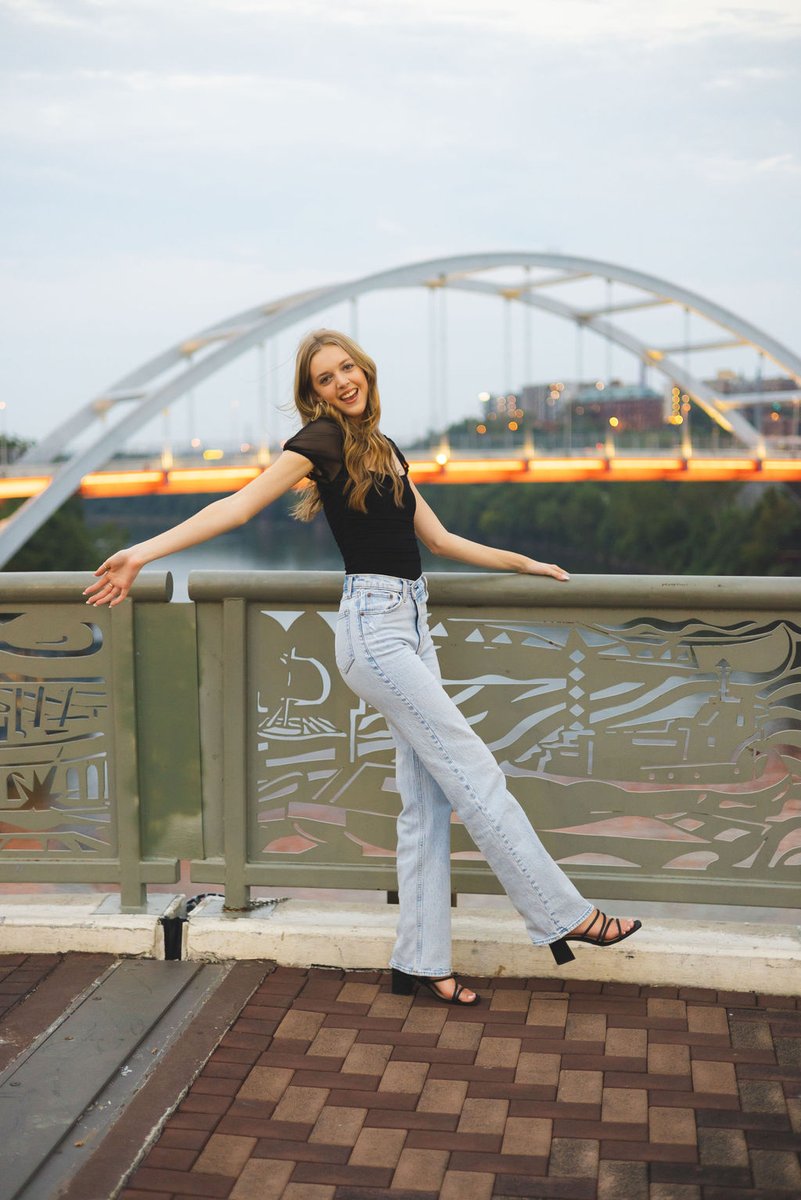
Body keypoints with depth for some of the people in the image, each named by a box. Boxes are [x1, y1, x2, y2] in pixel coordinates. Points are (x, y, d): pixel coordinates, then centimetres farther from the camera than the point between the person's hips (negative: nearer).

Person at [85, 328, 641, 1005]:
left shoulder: (385, 450, 18)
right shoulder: (325, 439, -5)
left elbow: (439, 538, 22)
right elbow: (240, 506, -11)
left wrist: (523, 563, 26)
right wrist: (144, 552, -19)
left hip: (409, 625, 8)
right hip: (374, 625, -8)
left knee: (428, 796, 6)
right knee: (475, 774, -5)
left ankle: (422, 962, 12)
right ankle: (566, 917, 4)